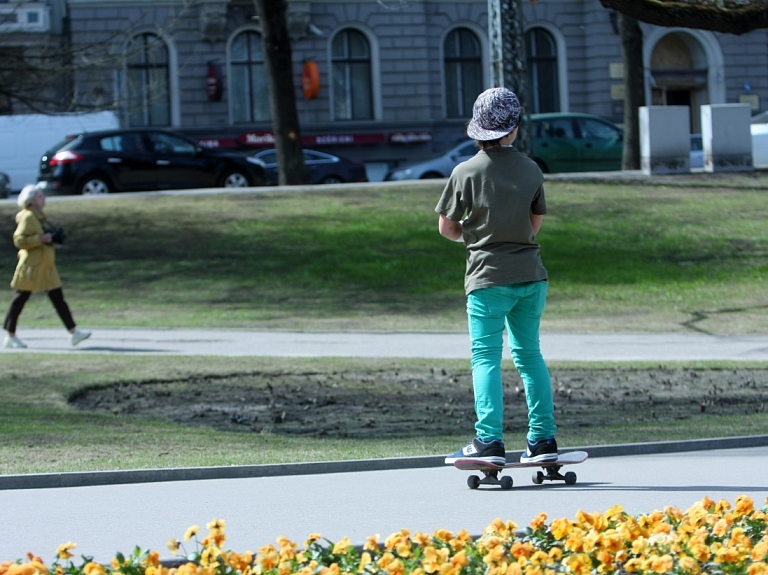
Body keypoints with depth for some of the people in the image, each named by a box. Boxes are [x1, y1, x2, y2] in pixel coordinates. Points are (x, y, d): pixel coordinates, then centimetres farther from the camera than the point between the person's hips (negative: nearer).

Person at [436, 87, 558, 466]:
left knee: (486, 357, -2)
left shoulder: (465, 172, -8)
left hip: (488, 278, -4)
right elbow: (535, 223, 12)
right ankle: (543, 439, 13)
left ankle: (490, 441, -12)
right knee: (529, 354, 13)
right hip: (531, 276, 4)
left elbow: (446, 228, 0)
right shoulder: (531, 170, 2)